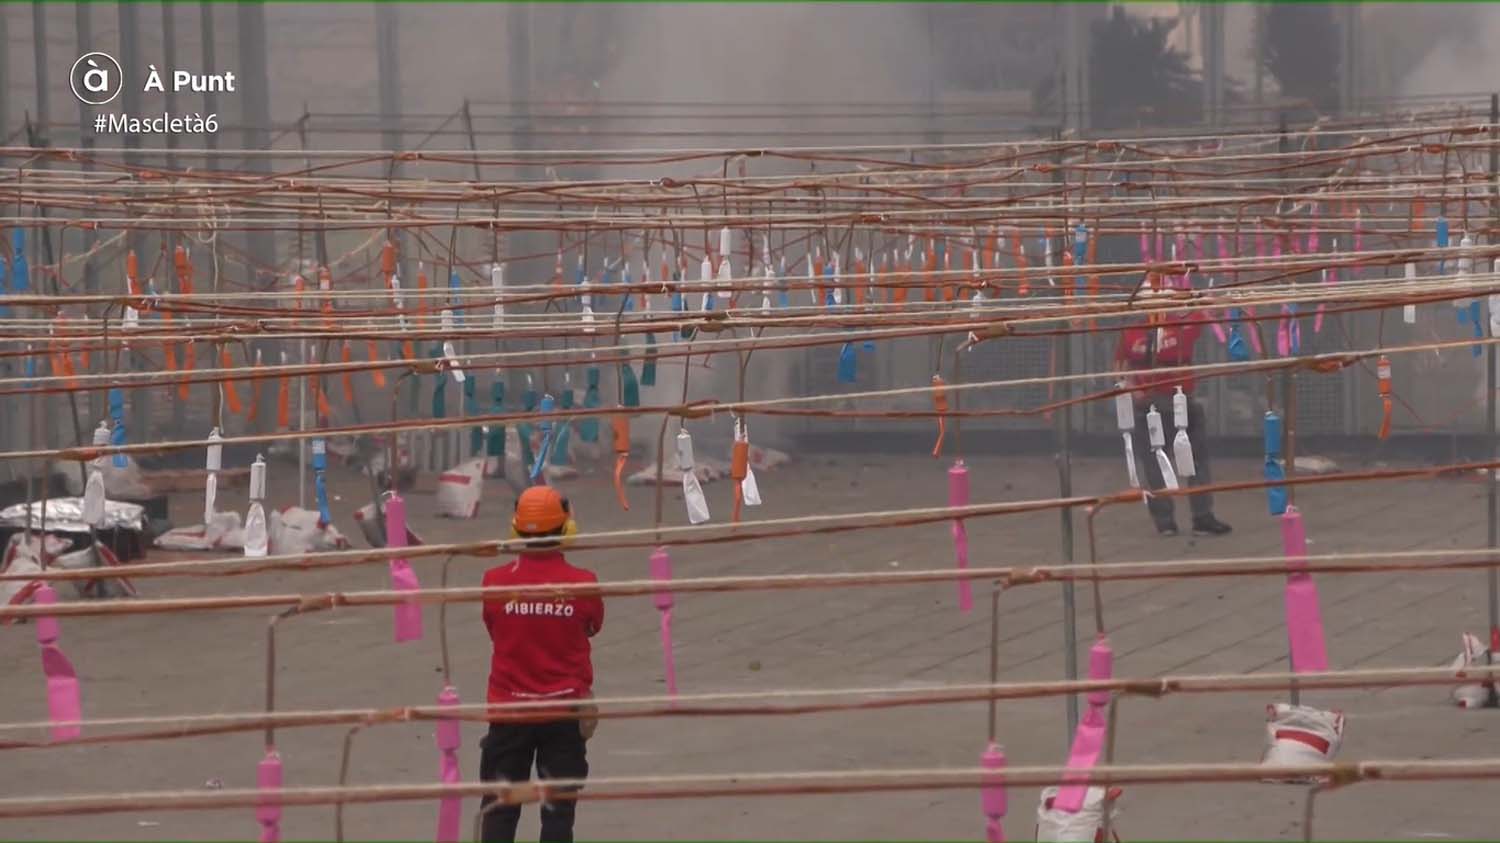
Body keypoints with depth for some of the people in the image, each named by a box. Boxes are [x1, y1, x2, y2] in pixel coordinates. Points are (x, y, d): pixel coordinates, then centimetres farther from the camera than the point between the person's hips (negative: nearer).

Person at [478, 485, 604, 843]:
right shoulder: (583, 585, -12)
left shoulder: (495, 582, -11)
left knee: (499, 810, 11)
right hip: (565, 710, 0)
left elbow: (493, 630, 4)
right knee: (558, 807, 8)